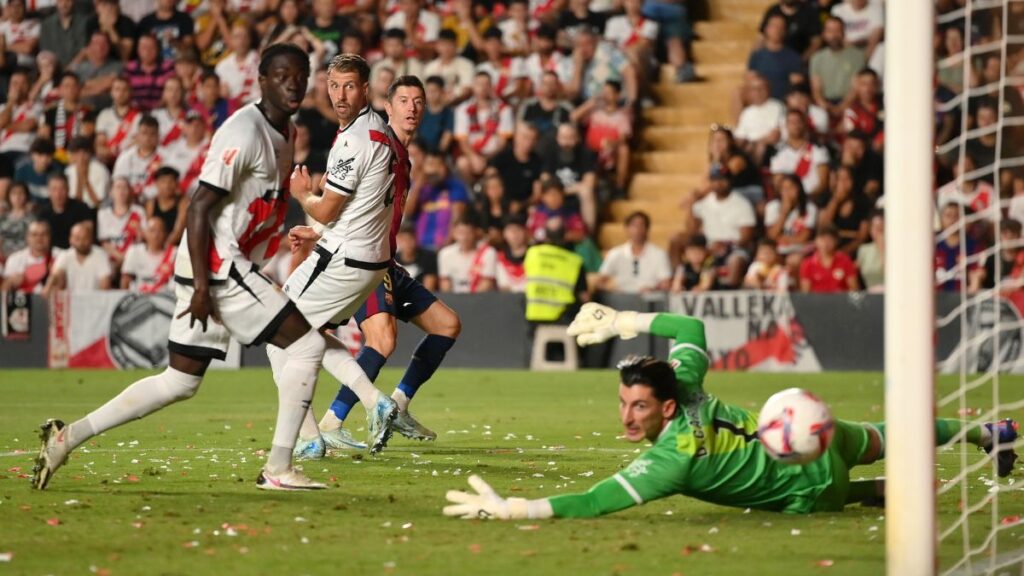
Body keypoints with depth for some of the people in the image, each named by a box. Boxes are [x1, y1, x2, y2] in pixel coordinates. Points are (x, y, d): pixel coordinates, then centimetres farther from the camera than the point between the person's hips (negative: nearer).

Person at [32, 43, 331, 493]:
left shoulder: (282, 134, 14)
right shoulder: (245, 131, -15)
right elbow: (200, 207, -19)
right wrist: (202, 286, -21)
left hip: (224, 268, 10)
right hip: (216, 267, -10)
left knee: (179, 382, 12)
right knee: (306, 345, -7)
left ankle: (67, 437, 13)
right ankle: (278, 469, -3)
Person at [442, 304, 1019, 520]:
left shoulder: (672, 460, -41)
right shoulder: (684, 383, -22)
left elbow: (593, 502, -48)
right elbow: (693, 327, -2)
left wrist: (510, 508, -53)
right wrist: (623, 321, -12)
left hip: (809, 489, -8)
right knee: (879, 439, 34)